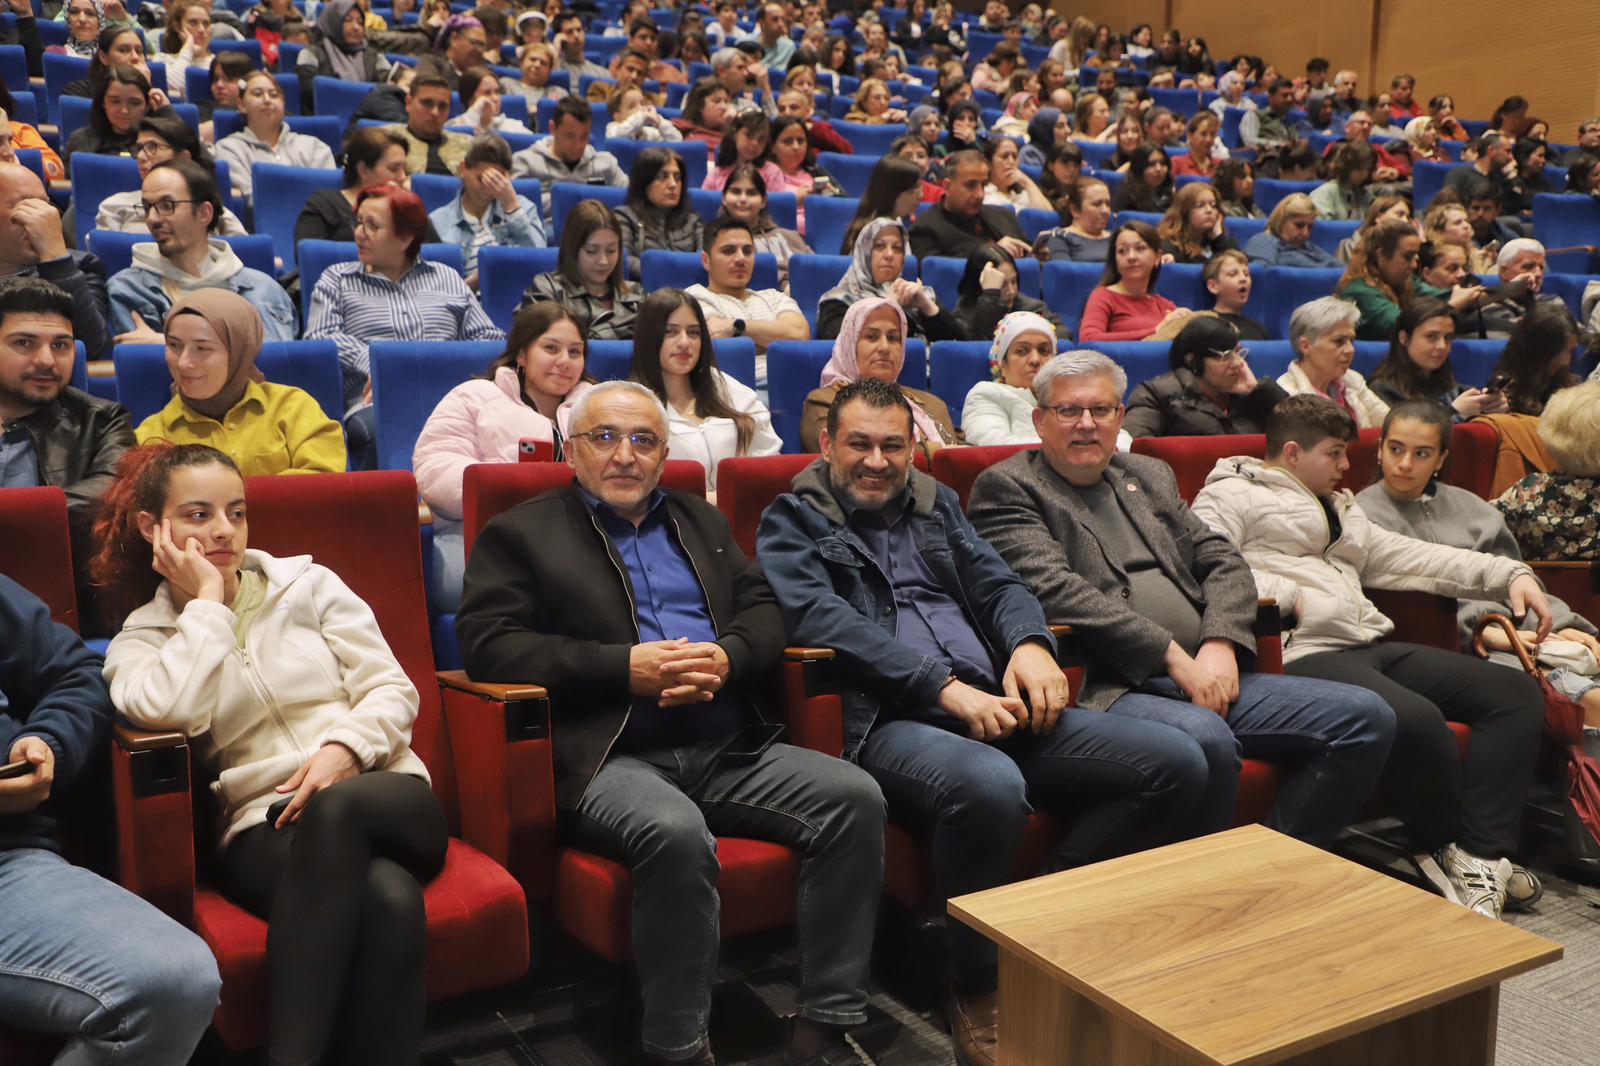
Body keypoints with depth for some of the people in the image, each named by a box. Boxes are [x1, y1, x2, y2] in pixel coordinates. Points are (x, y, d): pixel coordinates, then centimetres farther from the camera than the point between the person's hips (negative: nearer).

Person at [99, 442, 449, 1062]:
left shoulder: (310, 585, 15)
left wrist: (346, 746, -13)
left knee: (336, 809, -38)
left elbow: (393, 690, 7)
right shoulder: (140, 641, 13)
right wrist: (207, 602, -3)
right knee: (387, 896, -36)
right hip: (264, 829, -2)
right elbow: (166, 711, -12)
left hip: (386, 799, 2)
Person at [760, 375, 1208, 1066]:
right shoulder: (792, 523, 9)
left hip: (993, 707, 6)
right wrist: (948, 689, -17)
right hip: (885, 719, -6)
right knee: (989, 787, -39)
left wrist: (1031, 642, -6)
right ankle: (977, 990, -14)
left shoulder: (934, 504, 26)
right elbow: (823, 618, -8)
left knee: (1175, 763, -11)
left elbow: (998, 584, 20)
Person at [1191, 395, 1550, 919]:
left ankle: (1482, 856, -15)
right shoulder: (1231, 495, 7)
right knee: (1418, 719, -33)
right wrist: (1288, 595, -12)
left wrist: (1507, 573, 16)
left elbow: (1411, 557, 26)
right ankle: (1444, 846, -4)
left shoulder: (1342, 509, 32)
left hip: (1373, 645, 9)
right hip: (1304, 651, -9)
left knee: (1517, 692, -5)